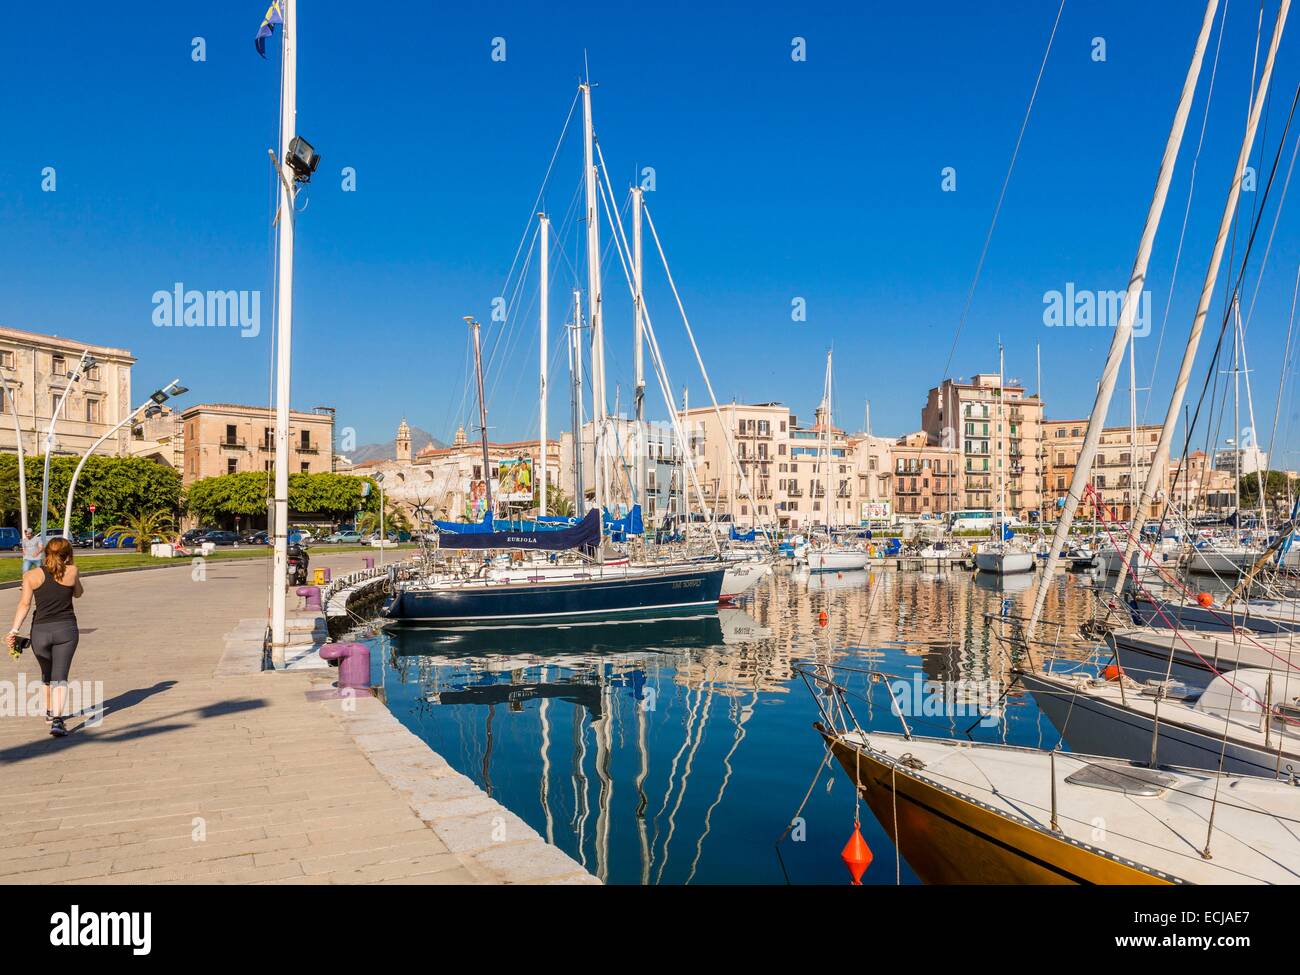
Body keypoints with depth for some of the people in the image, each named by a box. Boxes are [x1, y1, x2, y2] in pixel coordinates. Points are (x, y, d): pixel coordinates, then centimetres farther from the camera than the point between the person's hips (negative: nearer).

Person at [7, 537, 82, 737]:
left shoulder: (32, 575, 1)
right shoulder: (72, 571, -1)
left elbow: (24, 604, -9)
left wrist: (14, 630, -11)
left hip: (40, 631, 2)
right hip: (66, 630, -2)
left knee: (46, 674, 24)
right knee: (60, 677, -1)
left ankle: (49, 712, 42)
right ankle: (57, 720, -18)